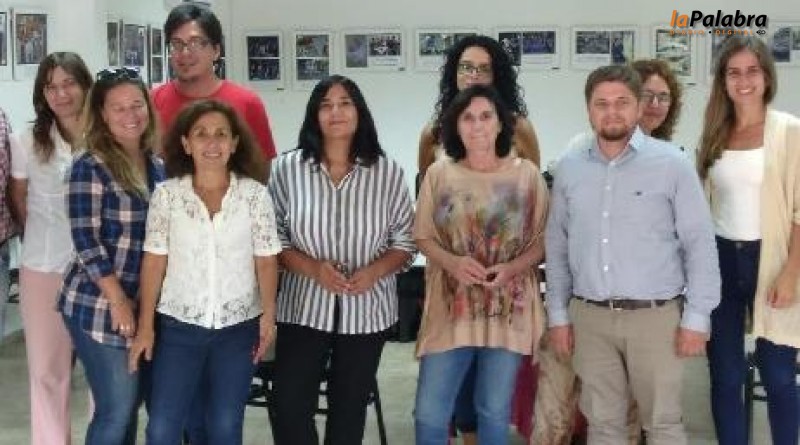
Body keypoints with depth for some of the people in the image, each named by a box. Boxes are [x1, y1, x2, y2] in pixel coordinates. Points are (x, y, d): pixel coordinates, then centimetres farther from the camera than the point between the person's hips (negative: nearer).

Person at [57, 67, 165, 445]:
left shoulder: (158, 166, 8)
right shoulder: (90, 168, -12)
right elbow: (87, 244, -16)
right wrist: (119, 303, -16)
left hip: (146, 306, 6)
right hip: (100, 307, -6)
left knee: (128, 407, 14)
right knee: (116, 411, -2)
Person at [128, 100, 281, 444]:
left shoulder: (255, 194, -3)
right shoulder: (166, 194, -3)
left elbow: (266, 260, 0)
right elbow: (154, 260, -1)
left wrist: (269, 314, -10)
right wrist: (145, 325, -2)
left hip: (239, 326, 0)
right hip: (178, 325, 0)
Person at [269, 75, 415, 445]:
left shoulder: (387, 172, -2)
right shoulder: (288, 168, -3)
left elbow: (406, 241, 1)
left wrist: (375, 271, -17)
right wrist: (312, 268, -18)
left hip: (367, 310, 1)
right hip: (304, 307, -1)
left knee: (349, 409, 14)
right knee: (290, 407, -2)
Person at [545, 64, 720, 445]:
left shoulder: (671, 164, -5)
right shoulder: (569, 169, 5)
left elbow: (700, 245, -4)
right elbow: (556, 246, 11)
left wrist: (697, 317, -7)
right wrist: (558, 314, 9)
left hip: (655, 315, -3)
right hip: (590, 317, 3)